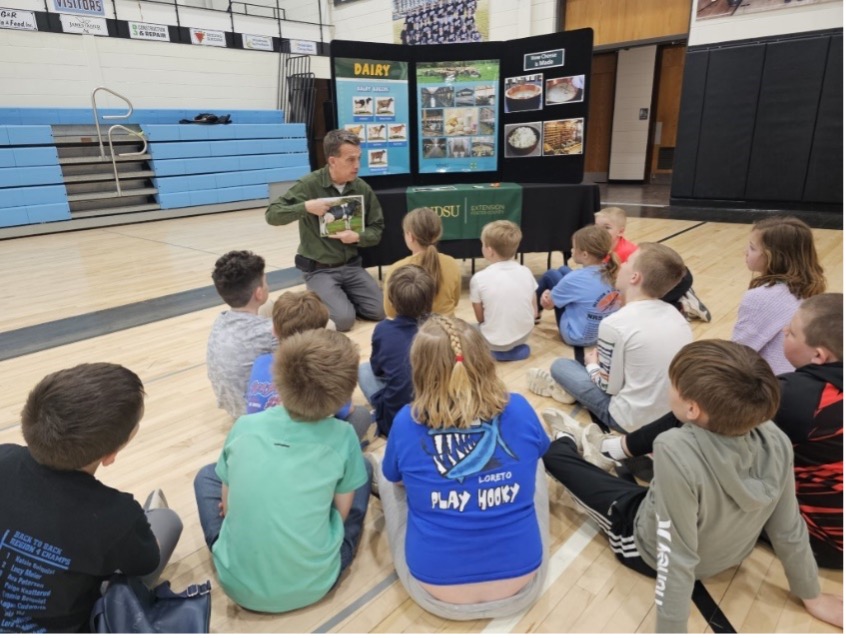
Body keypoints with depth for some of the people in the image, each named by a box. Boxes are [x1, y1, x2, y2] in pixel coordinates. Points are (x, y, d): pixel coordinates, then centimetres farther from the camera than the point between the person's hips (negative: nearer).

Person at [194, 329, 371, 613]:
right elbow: (342, 513, 0)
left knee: (207, 475, 23)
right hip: (313, 585, -1)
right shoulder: (342, 437, -14)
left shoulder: (244, 427, -10)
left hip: (238, 585, 2)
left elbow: (227, 504, 4)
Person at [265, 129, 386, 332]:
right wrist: (306, 207, -28)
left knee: (380, 311, -7)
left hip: (351, 266, 4)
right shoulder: (309, 185, -12)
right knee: (344, 319, -20)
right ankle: (319, 300, 13)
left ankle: (343, 296, 21)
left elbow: (377, 230, 5)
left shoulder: (362, 188, -1)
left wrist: (358, 237, -17)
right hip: (319, 269, -4)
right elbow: (272, 215, -14)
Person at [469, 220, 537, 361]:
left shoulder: (479, 278, -16)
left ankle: (500, 350, 4)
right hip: (524, 335, 5)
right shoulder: (526, 272, -5)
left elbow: (480, 318, -7)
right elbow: (534, 312, 2)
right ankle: (516, 348, 18)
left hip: (495, 341, -5)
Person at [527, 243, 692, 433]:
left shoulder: (614, 324, -21)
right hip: (675, 415, 7)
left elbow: (609, 386, -12)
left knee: (560, 366, 7)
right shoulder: (674, 313, -1)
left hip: (635, 421, -7)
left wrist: (591, 364, 8)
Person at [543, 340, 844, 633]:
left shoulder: (677, 450, -42)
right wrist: (813, 596, 7)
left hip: (646, 549, -4)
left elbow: (676, 559, -34)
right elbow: (789, 533, -11)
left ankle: (569, 443, 40)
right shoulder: (776, 441, -24)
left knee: (552, 453, 7)